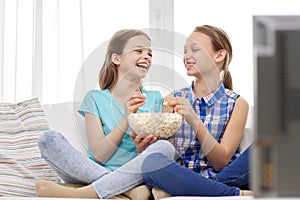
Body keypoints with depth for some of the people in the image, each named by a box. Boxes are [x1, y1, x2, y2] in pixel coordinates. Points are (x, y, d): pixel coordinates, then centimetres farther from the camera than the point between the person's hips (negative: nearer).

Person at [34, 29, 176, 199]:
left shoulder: (154, 99, 11)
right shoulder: (95, 99, 7)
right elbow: (99, 155, -4)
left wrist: (142, 149, -19)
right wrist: (126, 119, -15)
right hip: (92, 174, 0)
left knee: (166, 147, -30)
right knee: (49, 139, -22)